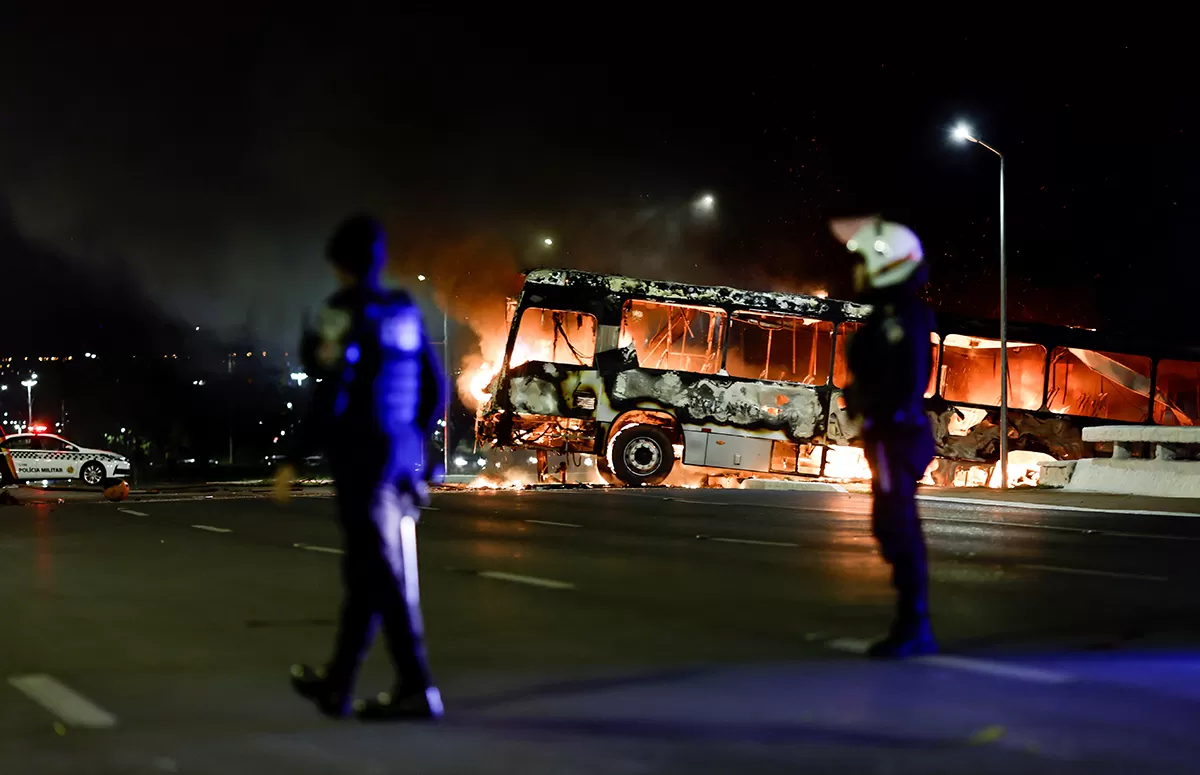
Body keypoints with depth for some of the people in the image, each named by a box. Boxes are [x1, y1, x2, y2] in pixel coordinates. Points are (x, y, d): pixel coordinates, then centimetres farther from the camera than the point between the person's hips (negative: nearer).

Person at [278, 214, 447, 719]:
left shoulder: (346, 313, -10)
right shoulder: (404, 313, 11)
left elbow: (332, 392, -18)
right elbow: (435, 388, 14)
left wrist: (298, 456, -14)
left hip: (361, 458, -7)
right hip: (402, 456, 7)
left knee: (383, 575, -3)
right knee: (367, 571, 14)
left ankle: (416, 689, -1)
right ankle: (338, 682, 25)